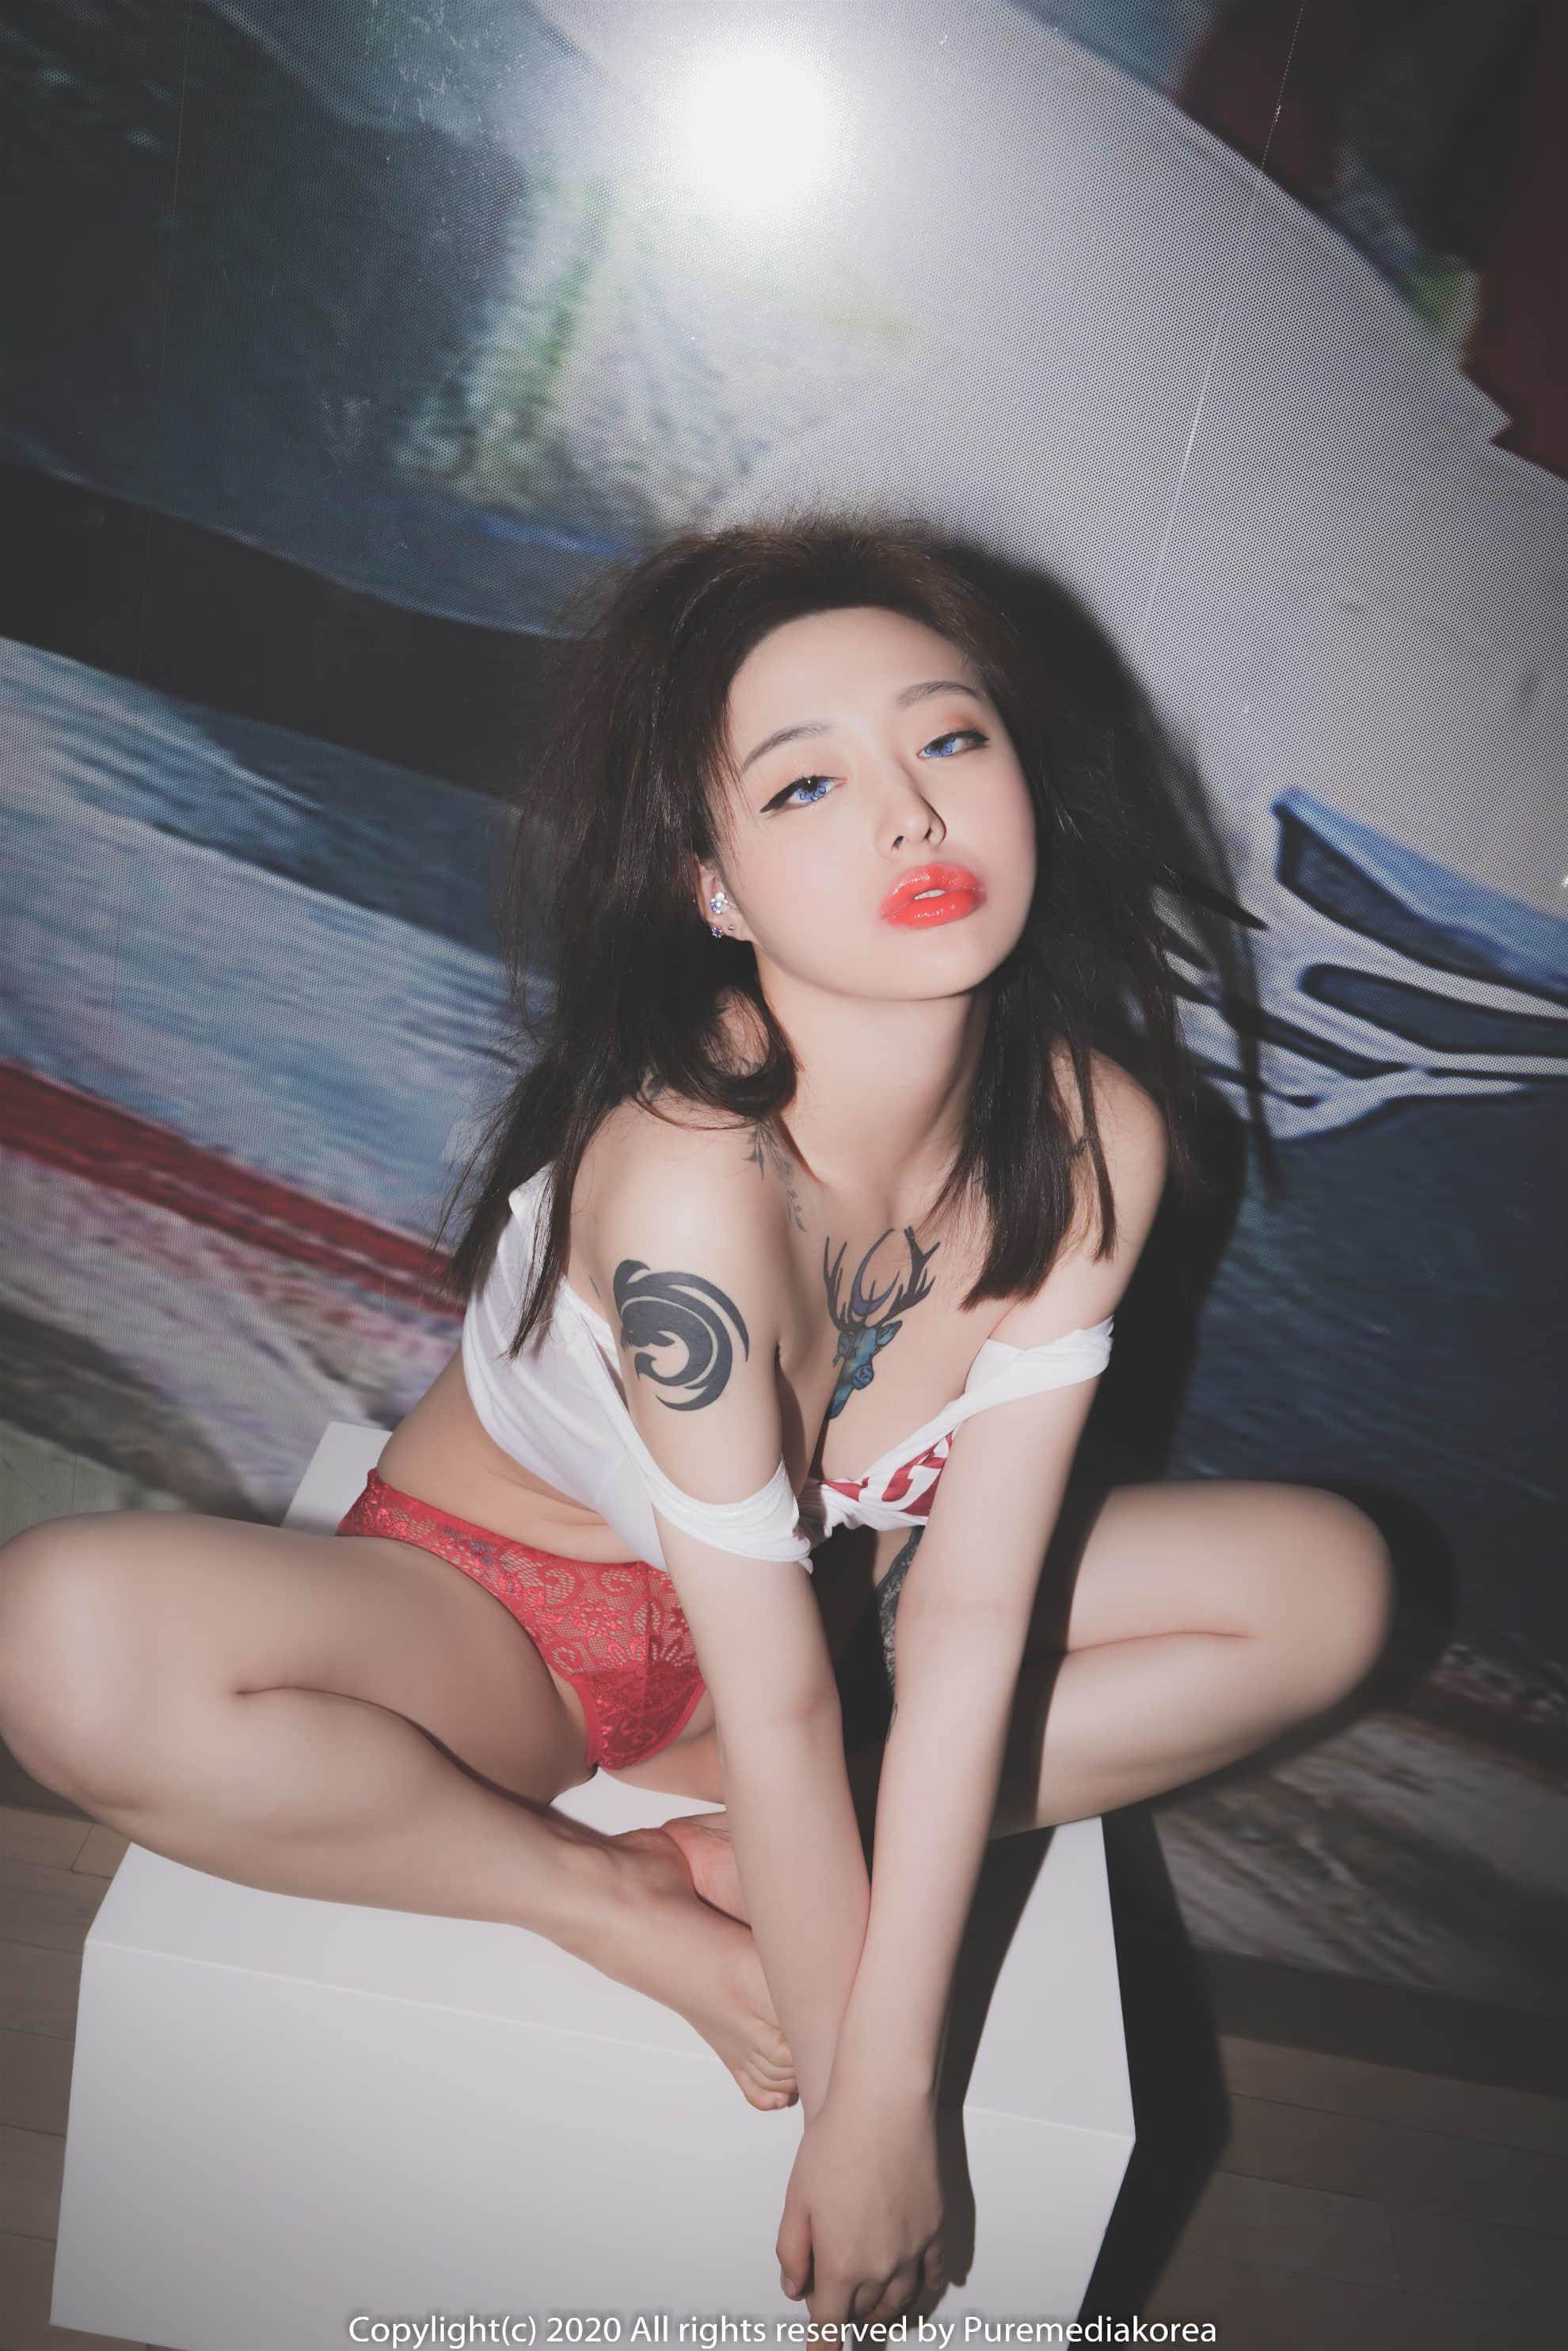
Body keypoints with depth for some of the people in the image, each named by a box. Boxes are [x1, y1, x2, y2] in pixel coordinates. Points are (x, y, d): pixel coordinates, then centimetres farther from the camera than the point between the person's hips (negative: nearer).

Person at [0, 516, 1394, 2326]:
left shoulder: (1091, 1137, -20)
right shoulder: (690, 1175, -35)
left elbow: (967, 1616, -20)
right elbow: (775, 1701, -28)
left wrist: (889, 2088, -20)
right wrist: (845, 2086, -18)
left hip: (805, 1598, 5)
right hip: (479, 1612, -4)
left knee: (1325, 1582, -4)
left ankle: (713, 1822, -10)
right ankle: (626, 1906, -11)